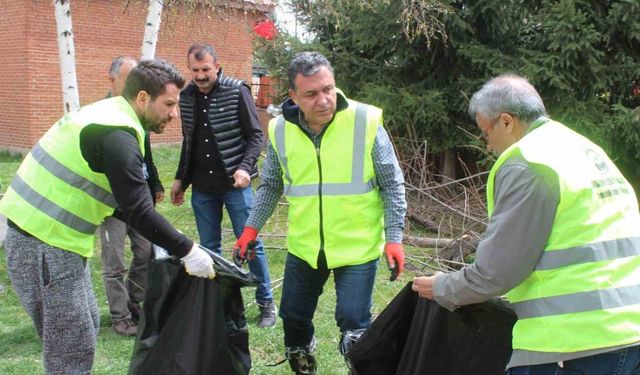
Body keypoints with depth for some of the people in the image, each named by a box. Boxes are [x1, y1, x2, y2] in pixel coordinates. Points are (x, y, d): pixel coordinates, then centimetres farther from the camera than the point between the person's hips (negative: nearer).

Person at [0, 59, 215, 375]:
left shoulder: (106, 114, 12)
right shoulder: (118, 135, -19)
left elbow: (122, 201, 20)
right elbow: (139, 212, -20)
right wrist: (187, 251, -10)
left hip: (45, 233, 10)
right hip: (46, 243, -10)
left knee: (86, 327, 18)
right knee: (73, 346, -2)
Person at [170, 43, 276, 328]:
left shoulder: (237, 92, -9)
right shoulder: (186, 97, 6)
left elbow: (256, 136, -9)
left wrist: (245, 167, -23)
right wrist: (180, 179, 15)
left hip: (234, 184, -4)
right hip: (202, 187, 5)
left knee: (250, 243, 2)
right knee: (209, 247, 11)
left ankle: (266, 303, 15)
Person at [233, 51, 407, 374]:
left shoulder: (366, 122, -16)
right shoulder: (281, 129, -6)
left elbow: (392, 184, -7)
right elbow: (271, 186, 10)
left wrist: (394, 237, -10)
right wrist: (251, 229, 4)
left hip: (358, 247, -4)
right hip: (303, 247, 4)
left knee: (354, 324, -1)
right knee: (294, 319, 17)